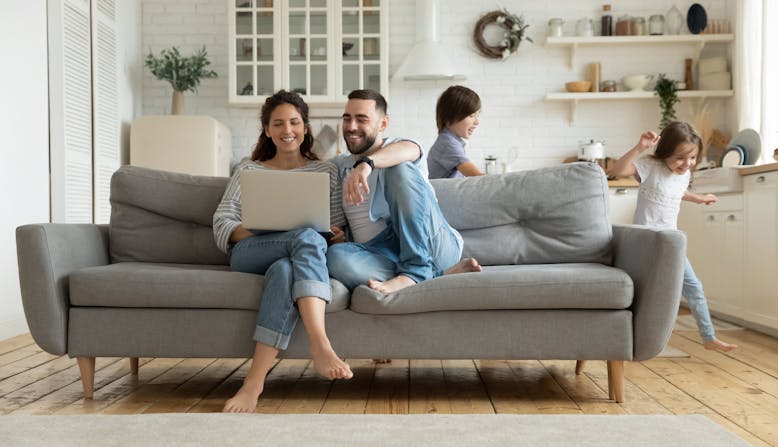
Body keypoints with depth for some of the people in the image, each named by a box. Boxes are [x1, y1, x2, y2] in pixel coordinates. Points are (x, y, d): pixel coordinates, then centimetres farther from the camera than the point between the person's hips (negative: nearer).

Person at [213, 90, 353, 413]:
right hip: (249, 256, 0)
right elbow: (221, 223, 9)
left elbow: (339, 230, 16)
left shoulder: (326, 171, 22)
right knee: (307, 237, -36)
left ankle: (255, 381, -47)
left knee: (285, 269, -40)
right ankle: (320, 346, -51)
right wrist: (254, 231, -13)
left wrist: (338, 238, -10)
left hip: (294, 259, 1)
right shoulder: (248, 170, 21)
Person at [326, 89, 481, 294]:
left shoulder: (400, 147, 8)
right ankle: (437, 275, -28)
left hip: (431, 245, -2)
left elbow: (407, 150, -16)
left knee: (400, 169, -23)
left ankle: (415, 269, -31)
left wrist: (366, 163, -39)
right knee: (336, 255, -32)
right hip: (378, 252, 3)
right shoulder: (338, 165, 25)